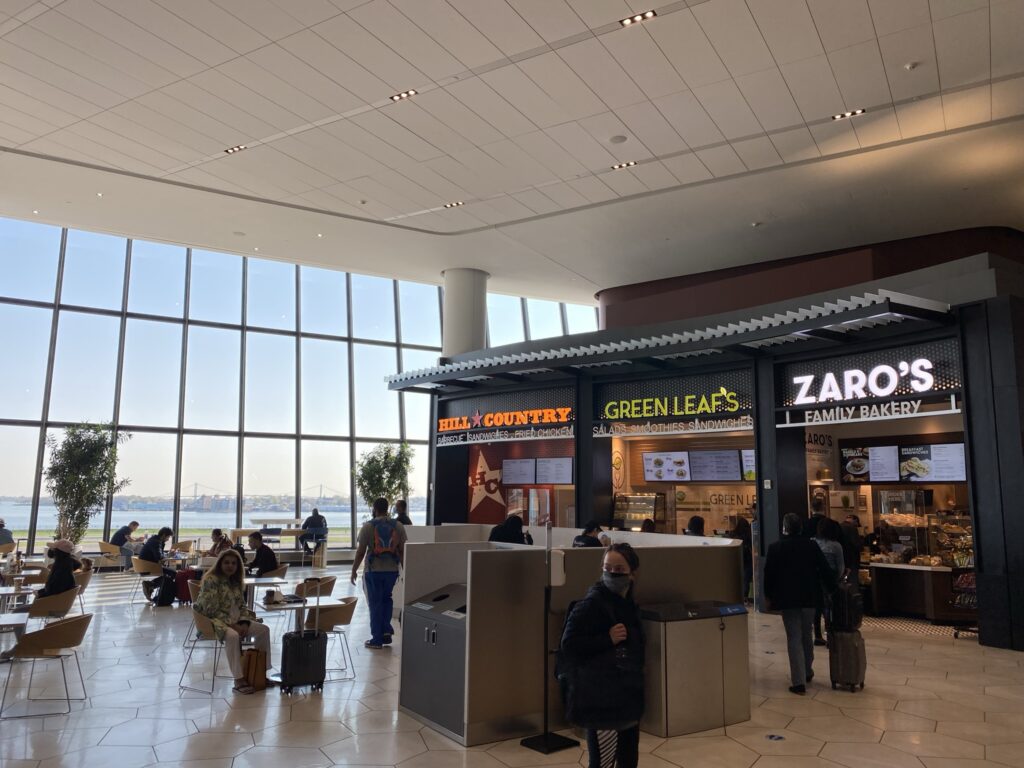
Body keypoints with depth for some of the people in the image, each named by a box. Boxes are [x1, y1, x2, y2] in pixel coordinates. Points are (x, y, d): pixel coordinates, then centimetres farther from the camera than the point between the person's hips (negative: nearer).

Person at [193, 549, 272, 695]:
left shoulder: (236, 581, 9)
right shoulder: (211, 580, -13)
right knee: (233, 636, -36)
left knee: (263, 630, -5)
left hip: (236, 620, 8)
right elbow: (211, 610, -19)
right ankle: (239, 680, -30)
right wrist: (232, 625, -21)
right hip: (215, 620, -8)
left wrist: (244, 623, -7)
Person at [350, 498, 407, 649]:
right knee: (386, 599, 23)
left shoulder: (368, 526, -7)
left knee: (375, 603, 7)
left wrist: (354, 570, 3)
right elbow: (403, 551, 1)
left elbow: (360, 551, -7)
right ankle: (386, 630, 12)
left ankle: (377, 640, 12)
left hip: (373, 570, -3)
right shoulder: (398, 526, 1)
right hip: (392, 570, 3)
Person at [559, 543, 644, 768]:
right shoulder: (591, 604, -17)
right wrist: (608, 639, -25)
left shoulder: (628, 605, 7)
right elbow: (569, 647, -22)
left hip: (627, 696, 8)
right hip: (600, 700, -8)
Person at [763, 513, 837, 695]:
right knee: (806, 635, 19)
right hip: (809, 597, 3)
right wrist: (832, 589, 11)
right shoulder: (811, 546, -1)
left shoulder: (775, 548, -7)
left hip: (787, 598, -3)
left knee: (794, 638, -1)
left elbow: (769, 574, -4)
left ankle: (799, 681, -6)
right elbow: (825, 570, 0)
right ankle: (807, 672, 33)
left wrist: (768, 596, 8)